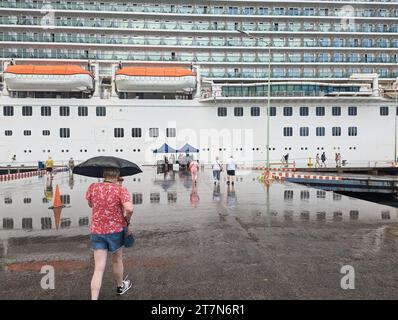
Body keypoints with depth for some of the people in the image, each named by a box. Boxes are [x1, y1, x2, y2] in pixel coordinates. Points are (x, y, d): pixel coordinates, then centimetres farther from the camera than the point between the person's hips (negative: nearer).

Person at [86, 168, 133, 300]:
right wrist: (127, 221, -10)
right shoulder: (121, 190, -15)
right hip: (116, 230, -2)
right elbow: (129, 209, -29)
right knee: (117, 261, 22)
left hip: (96, 231, 2)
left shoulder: (93, 187, -4)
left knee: (99, 268, 6)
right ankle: (120, 286, 44)